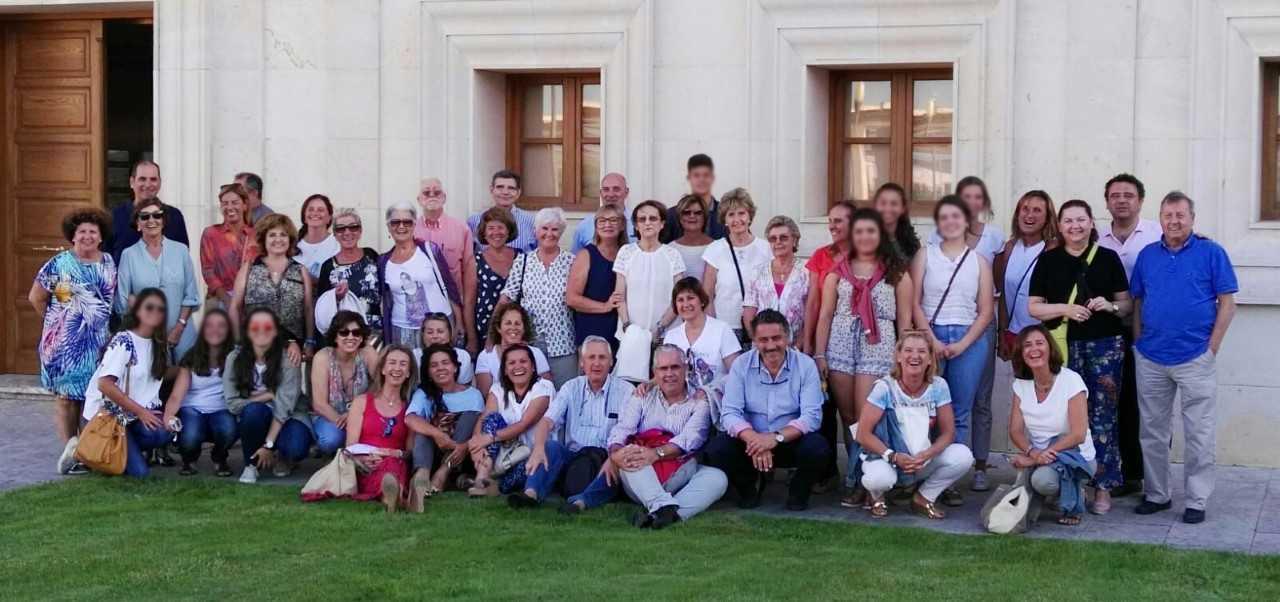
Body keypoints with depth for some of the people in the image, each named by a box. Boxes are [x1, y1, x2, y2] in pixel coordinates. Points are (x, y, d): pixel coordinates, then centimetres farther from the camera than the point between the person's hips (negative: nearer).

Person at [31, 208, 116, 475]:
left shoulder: (109, 263, 7)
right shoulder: (58, 264, -5)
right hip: (64, 343, -4)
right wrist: (55, 322, 3)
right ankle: (70, 450, 3)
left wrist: (103, 323, 4)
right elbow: (35, 297, 0)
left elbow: (112, 297, 15)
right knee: (66, 396, 0)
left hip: (97, 342, 4)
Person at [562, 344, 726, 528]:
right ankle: (664, 507, -51)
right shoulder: (643, 397, 14)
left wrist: (657, 453, -30)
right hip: (640, 483, 1)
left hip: (681, 476, -1)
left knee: (718, 478, -28)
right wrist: (614, 453, -26)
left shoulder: (699, 401, 7)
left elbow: (691, 438, -11)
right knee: (629, 455, -30)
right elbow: (622, 429, -1)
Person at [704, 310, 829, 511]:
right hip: (751, 442, 1)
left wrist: (776, 437, -31)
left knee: (816, 448, -32)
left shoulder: (806, 365, -8)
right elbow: (730, 413, -12)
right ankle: (749, 486, 7)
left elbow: (812, 416, -16)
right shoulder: (741, 365, -4)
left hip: (791, 441, -1)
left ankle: (798, 491, 2)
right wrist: (754, 439, -32)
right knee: (717, 450, -25)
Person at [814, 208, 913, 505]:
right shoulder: (838, 271, 13)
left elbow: (904, 319, 6)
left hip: (877, 348, -3)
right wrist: (819, 354, 3)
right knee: (847, 416, 3)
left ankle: (857, 481, -3)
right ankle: (862, 477, 12)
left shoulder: (896, 272, 8)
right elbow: (825, 315, 10)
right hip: (840, 346, 3)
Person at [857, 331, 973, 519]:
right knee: (880, 477, -37)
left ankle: (924, 498, 4)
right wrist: (893, 456, -25)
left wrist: (927, 455, -20)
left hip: (925, 460, 3)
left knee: (963, 456, -20)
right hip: (887, 458, -3)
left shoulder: (938, 386, -5)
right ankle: (876, 496, 5)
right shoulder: (885, 387, -14)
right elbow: (863, 434, -14)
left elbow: (948, 432, -2)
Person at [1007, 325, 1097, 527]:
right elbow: (1015, 430, -1)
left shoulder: (1071, 380, -14)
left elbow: (1078, 435, -19)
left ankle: (1072, 504, -4)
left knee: (1043, 478, -37)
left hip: (1075, 456, -6)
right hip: (1036, 455, 6)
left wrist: (1033, 458, -22)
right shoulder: (1021, 384, 1)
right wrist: (1032, 452, -24)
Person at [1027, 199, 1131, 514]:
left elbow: (1127, 304, 11)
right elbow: (1034, 307, 4)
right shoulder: (1048, 261, 7)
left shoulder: (1108, 258, 7)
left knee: (1102, 416, 0)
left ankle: (1103, 486, 6)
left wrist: (1111, 306, -11)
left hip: (1105, 346, 0)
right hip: (1064, 347, 0)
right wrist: (1066, 308, -11)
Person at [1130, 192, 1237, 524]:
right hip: (1150, 360, 4)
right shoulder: (1147, 255, 8)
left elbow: (1227, 304, -3)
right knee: (1153, 432, 12)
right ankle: (1156, 494, 23)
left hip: (1195, 359, -4)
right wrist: (1140, 342, 5)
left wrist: (1211, 348, -8)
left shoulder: (1211, 253, -3)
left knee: (1199, 435, 0)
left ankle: (1196, 501, 8)